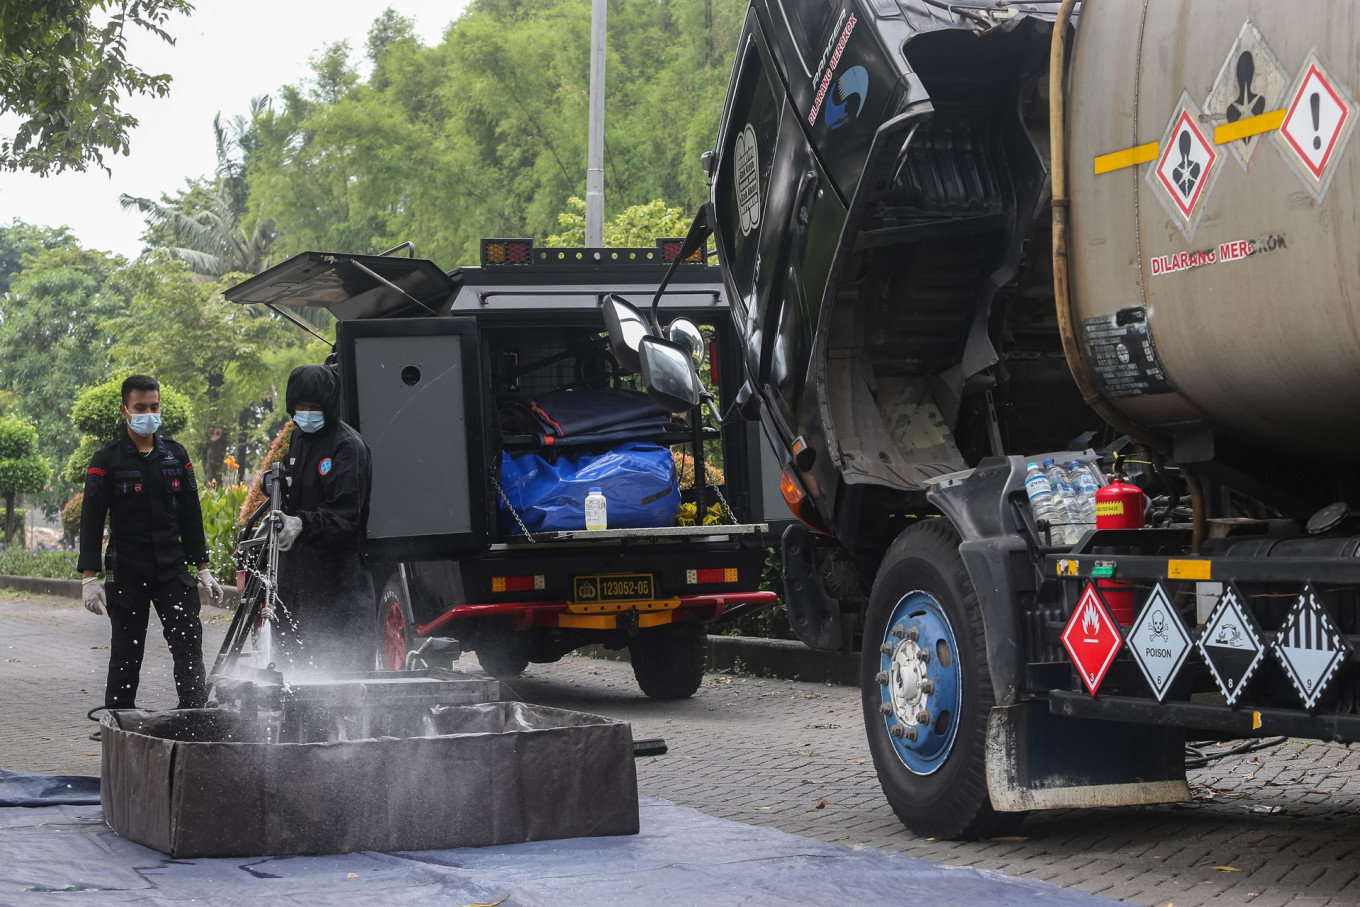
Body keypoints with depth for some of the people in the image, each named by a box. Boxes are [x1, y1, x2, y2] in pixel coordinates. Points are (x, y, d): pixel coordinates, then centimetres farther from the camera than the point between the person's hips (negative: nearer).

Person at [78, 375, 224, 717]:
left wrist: (203, 569, 12)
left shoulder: (176, 456, 9)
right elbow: (91, 521, -5)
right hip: (127, 573, -3)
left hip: (173, 569, 3)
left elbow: (191, 517, 15)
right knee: (126, 653, 4)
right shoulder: (107, 460, -2)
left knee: (189, 644, -7)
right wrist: (89, 577, -12)